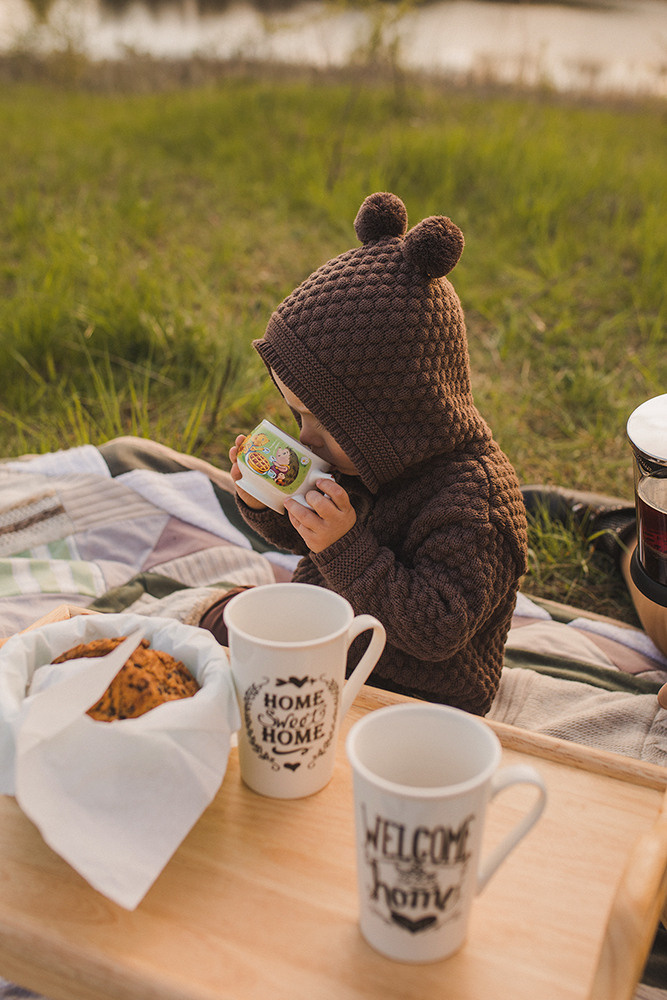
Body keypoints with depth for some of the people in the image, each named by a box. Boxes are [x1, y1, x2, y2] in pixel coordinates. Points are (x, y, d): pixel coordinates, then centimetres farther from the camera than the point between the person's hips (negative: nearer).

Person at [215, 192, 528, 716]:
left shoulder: (472, 499, -30)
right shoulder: (360, 456, -4)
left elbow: (439, 630, -31)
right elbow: (311, 538, 11)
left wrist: (347, 549, -37)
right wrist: (267, 504, -10)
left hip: (414, 693, -8)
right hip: (327, 647, 8)